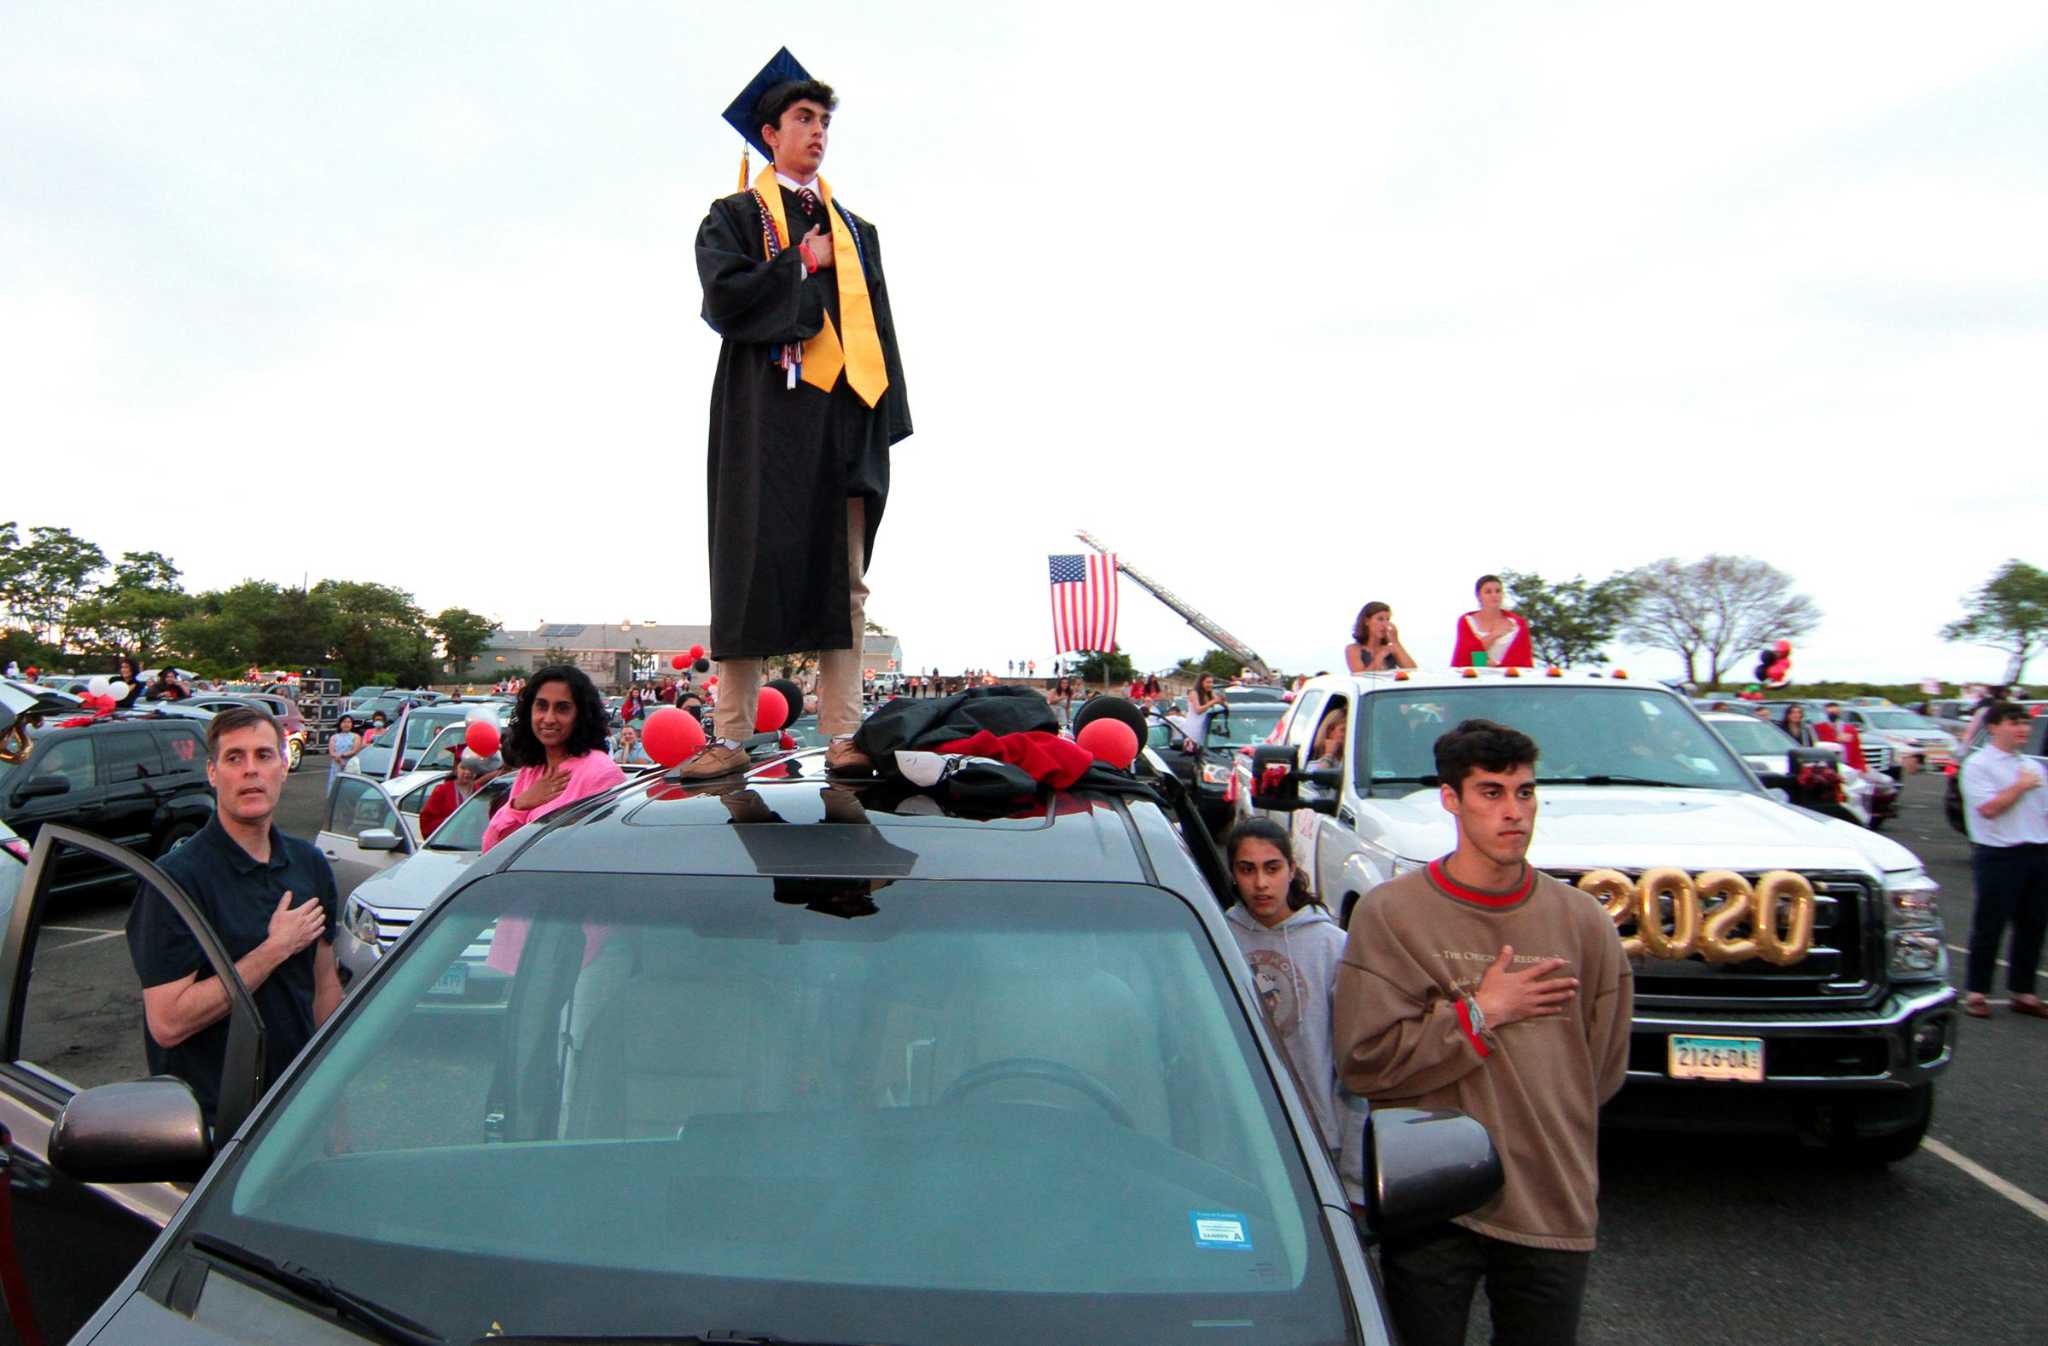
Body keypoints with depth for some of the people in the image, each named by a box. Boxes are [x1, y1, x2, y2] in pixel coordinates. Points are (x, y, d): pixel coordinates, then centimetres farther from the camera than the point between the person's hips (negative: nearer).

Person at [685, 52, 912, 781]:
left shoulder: (855, 230, 25)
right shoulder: (735, 216, 13)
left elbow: (878, 324, 17)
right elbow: (725, 296, -7)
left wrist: (884, 415, 5)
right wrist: (804, 264, -1)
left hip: (843, 413, 4)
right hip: (766, 411, -3)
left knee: (843, 575, -4)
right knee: (754, 565, -9)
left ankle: (844, 736, -6)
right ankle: (732, 738, -7)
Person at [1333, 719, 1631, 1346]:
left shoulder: (1584, 922, 0)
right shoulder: (1389, 913, -8)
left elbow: (1602, 1069, 10)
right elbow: (1364, 1060, -14)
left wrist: (1529, 1133, 7)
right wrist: (1481, 1013, -13)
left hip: (1551, 1207, 2)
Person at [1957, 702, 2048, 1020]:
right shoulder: (1978, 764, -6)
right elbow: (1989, 808, -17)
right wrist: (2020, 786, -9)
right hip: (1999, 854, -7)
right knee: (1989, 926, -1)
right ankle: (1976, 993, 8)